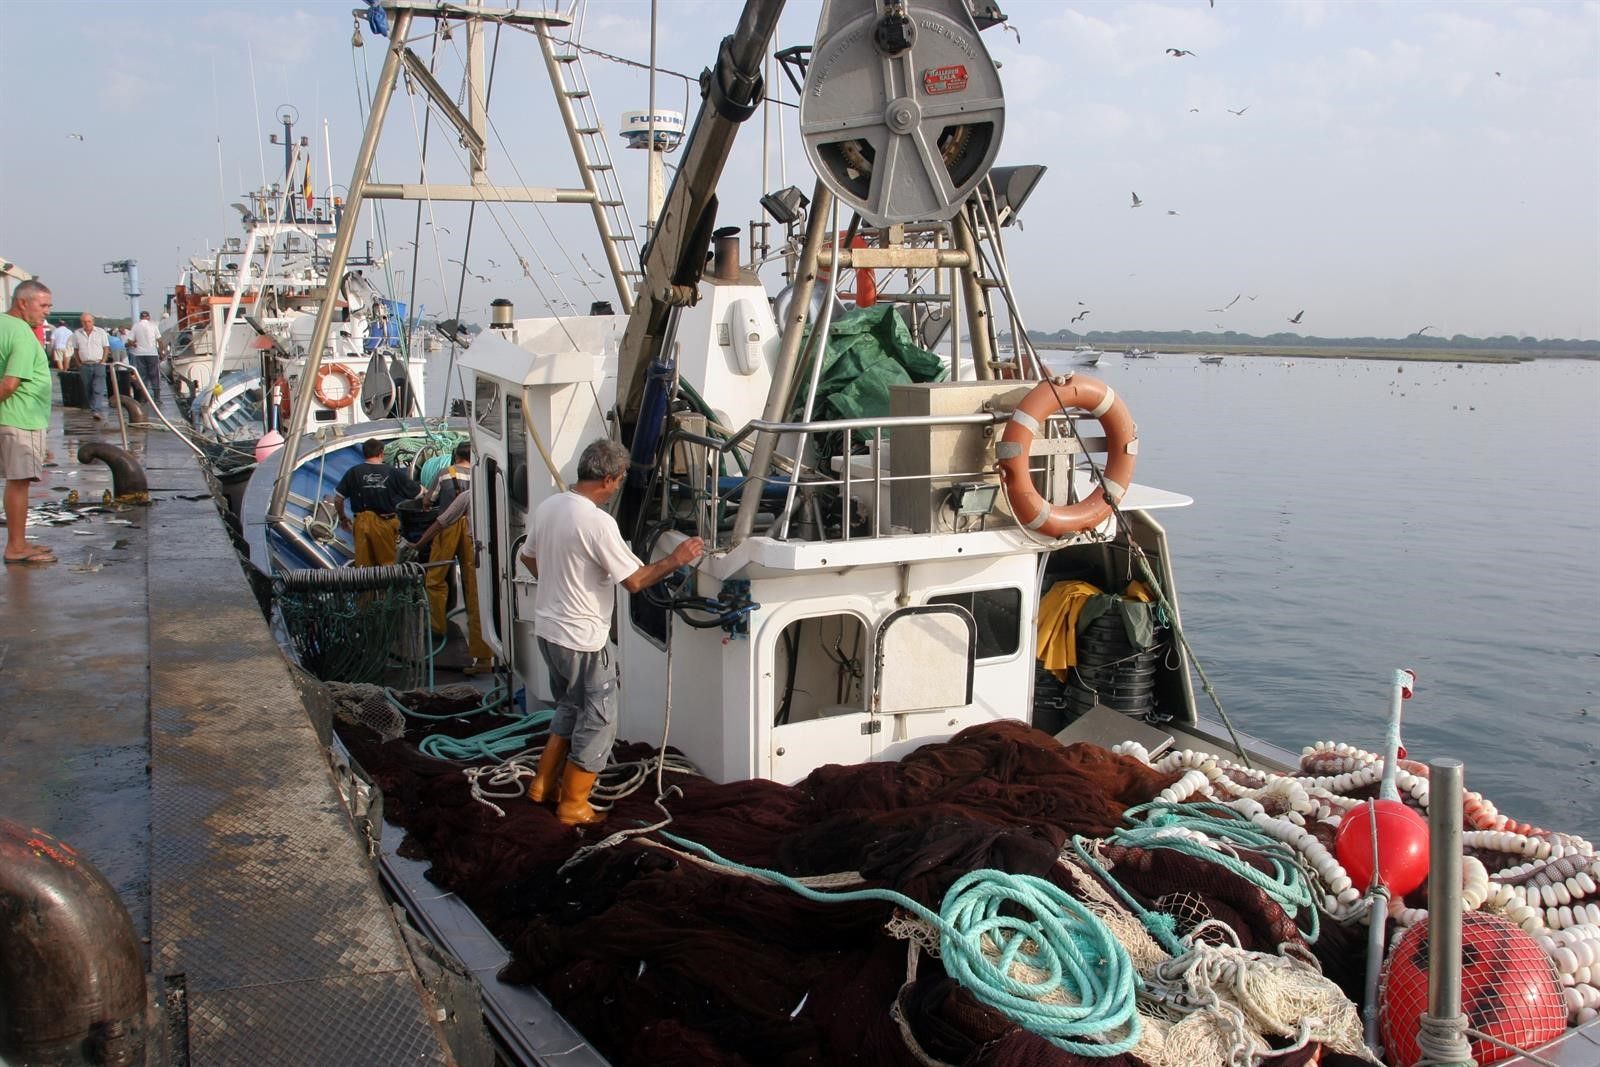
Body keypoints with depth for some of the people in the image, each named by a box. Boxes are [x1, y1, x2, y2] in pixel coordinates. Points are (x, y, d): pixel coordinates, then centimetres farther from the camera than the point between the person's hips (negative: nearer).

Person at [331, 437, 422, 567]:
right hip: (385, 523, -1)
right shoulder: (394, 473, -5)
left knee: (363, 565, 9)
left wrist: (342, 519, 19)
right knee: (387, 564, 9)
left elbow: (338, 498, 4)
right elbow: (420, 493, -1)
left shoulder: (354, 472, -1)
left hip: (362, 522, 2)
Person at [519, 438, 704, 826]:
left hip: (547, 628, 9)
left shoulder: (548, 507, 2)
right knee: (598, 721, 6)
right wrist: (674, 560, -7)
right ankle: (573, 807, 14)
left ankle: (542, 786, 32)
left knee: (570, 708, 25)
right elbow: (634, 580, -20)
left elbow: (528, 557, 17)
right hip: (581, 638, -9)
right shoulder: (598, 522, -23)